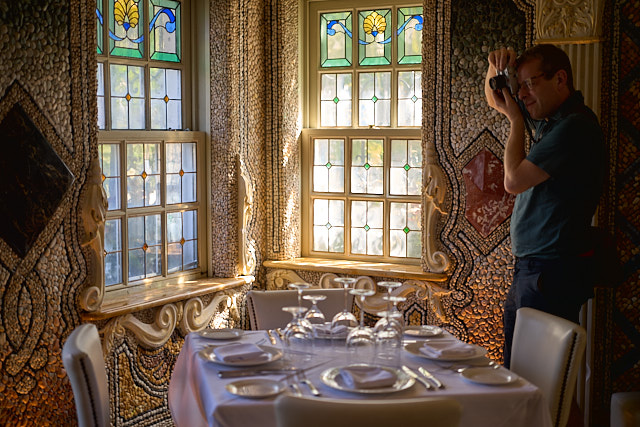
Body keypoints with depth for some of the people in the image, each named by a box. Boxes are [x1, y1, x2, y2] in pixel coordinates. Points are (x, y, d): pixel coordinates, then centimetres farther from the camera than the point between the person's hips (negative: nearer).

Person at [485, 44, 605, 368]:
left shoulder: (574, 126, -16)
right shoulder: (545, 116, 13)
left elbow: (514, 180, -17)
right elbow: (495, 101, 31)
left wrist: (516, 122, -5)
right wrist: (495, 70, 9)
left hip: (553, 272, -10)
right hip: (530, 268, 10)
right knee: (513, 373, 14)